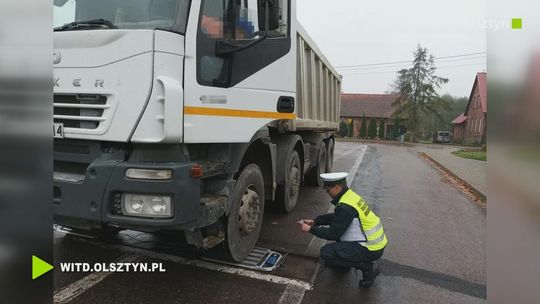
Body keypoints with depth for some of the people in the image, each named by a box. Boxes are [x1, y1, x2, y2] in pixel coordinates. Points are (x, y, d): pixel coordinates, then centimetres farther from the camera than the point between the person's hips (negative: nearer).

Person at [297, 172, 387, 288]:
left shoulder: (345, 206, -24)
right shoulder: (350, 195, 5)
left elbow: (334, 234, -19)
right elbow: (335, 217, 17)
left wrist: (310, 229, -11)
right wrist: (315, 221, 9)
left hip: (371, 249, -10)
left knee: (326, 252, -14)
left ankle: (368, 267, -7)